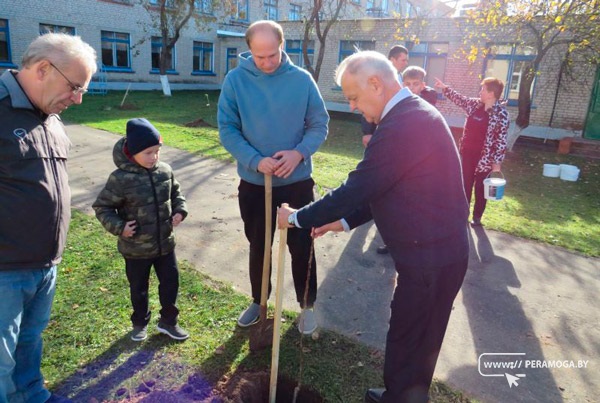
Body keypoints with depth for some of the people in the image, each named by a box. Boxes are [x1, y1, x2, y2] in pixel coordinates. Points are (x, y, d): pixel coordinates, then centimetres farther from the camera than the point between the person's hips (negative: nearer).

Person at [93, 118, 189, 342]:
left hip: (165, 243, 4)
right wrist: (118, 227, -22)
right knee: (139, 289, 16)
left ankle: (168, 321, 36)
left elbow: (175, 193, 12)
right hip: (136, 248, -4)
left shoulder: (165, 171, -5)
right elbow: (102, 207, -10)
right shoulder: (120, 179, -20)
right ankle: (140, 323, 41)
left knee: (171, 283, 14)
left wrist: (180, 210, -4)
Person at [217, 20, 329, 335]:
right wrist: (256, 161, -22)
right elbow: (227, 129, -8)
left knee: (302, 247, 10)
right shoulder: (235, 80, -8)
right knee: (258, 247, 18)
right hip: (253, 184, 1)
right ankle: (258, 301, 41)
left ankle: (307, 305, 33)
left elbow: (319, 125, -3)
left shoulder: (302, 79, -7)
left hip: (297, 182, 0)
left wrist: (299, 153, -21)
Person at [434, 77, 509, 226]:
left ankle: (477, 217, 23)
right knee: (465, 185, 14)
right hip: (467, 153, 6)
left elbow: (501, 140, -15)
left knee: (480, 188, 8)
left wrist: (497, 162, -17)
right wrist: (444, 88, 18)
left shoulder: (501, 114, -14)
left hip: (484, 158, -6)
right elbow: (460, 99, 21)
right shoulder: (475, 104, 4)